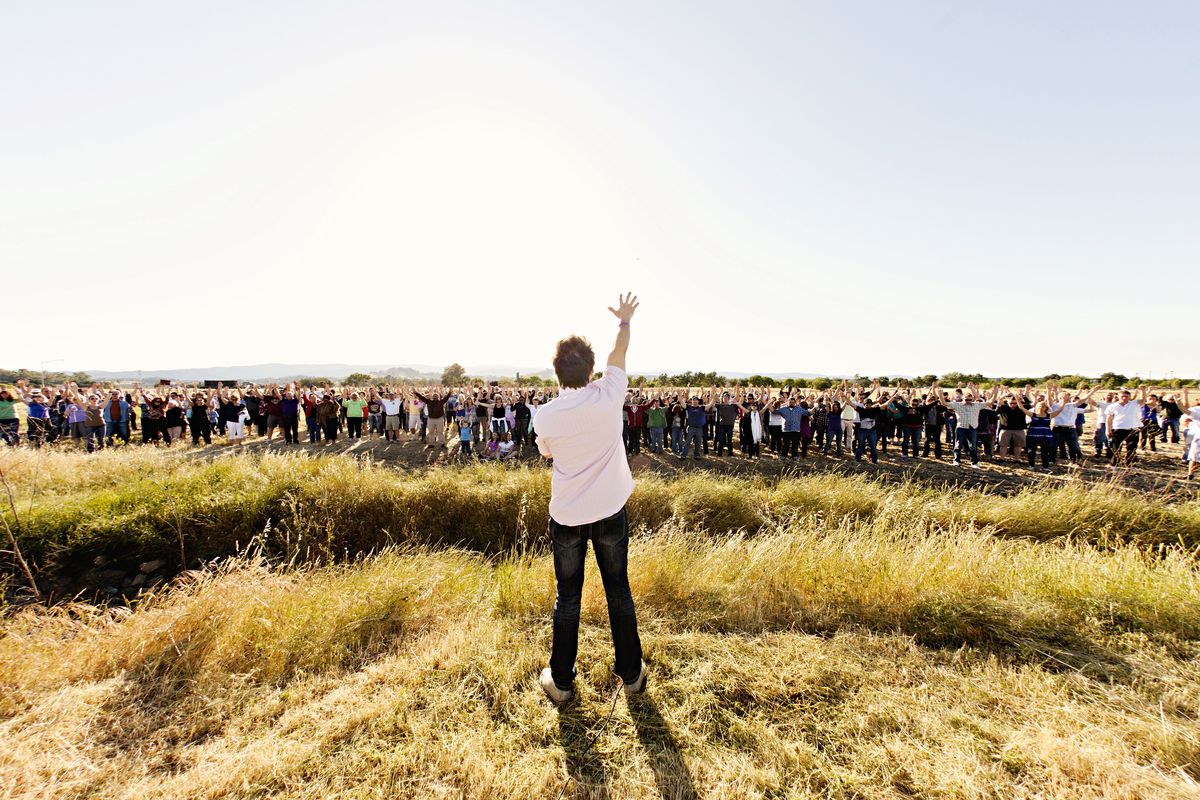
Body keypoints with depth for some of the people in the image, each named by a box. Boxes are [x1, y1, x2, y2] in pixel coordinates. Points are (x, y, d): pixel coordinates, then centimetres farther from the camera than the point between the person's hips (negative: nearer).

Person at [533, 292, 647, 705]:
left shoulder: (546, 414, -13)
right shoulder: (608, 395, -14)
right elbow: (619, 354, 5)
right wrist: (625, 320, 24)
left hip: (567, 517, 0)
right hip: (610, 512, 1)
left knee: (568, 597, 14)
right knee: (619, 592, 16)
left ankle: (561, 681, 28)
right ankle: (632, 674, 32)